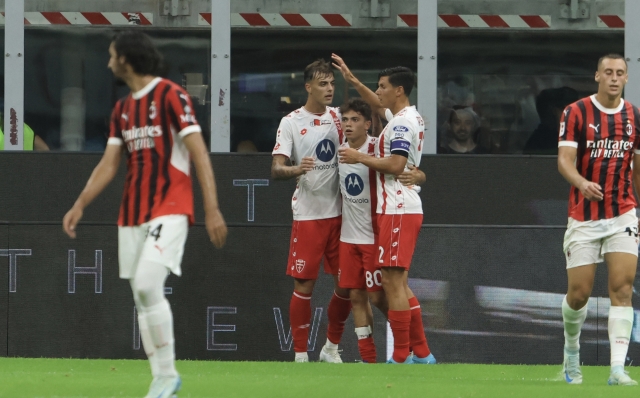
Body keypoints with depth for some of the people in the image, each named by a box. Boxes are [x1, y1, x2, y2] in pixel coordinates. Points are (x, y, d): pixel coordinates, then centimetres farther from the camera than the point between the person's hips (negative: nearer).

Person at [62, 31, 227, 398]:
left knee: (147, 284, -21)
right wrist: (79, 206, 6)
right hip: (132, 214, 8)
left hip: (170, 210, -8)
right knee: (142, 297, 4)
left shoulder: (171, 96, -7)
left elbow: (199, 153, -12)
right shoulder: (123, 109, 16)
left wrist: (212, 209, -18)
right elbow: (108, 164, 16)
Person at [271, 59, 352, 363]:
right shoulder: (291, 122, -4)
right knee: (304, 285, -4)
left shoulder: (338, 117, 10)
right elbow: (276, 169, -11)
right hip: (307, 215, -4)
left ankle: (331, 347, 22)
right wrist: (296, 169, -31)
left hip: (339, 213, 4)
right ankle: (300, 354, 4)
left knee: (346, 285, 4)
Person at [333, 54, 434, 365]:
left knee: (392, 281, -9)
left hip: (398, 211, -10)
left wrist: (360, 158, -13)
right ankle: (421, 352, 13)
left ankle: (401, 357, -10)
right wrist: (352, 80, 32)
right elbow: (378, 106, 36)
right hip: (403, 209, 10)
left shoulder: (402, 123, -13)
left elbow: (395, 165, -23)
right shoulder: (410, 117, 17)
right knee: (399, 283, 13)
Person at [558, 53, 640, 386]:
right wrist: (582, 183, -34)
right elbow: (564, 160, -13)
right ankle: (572, 350, 31)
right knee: (579, 293, 1)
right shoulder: (576, 113, -4)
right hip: (584, 217, -2)